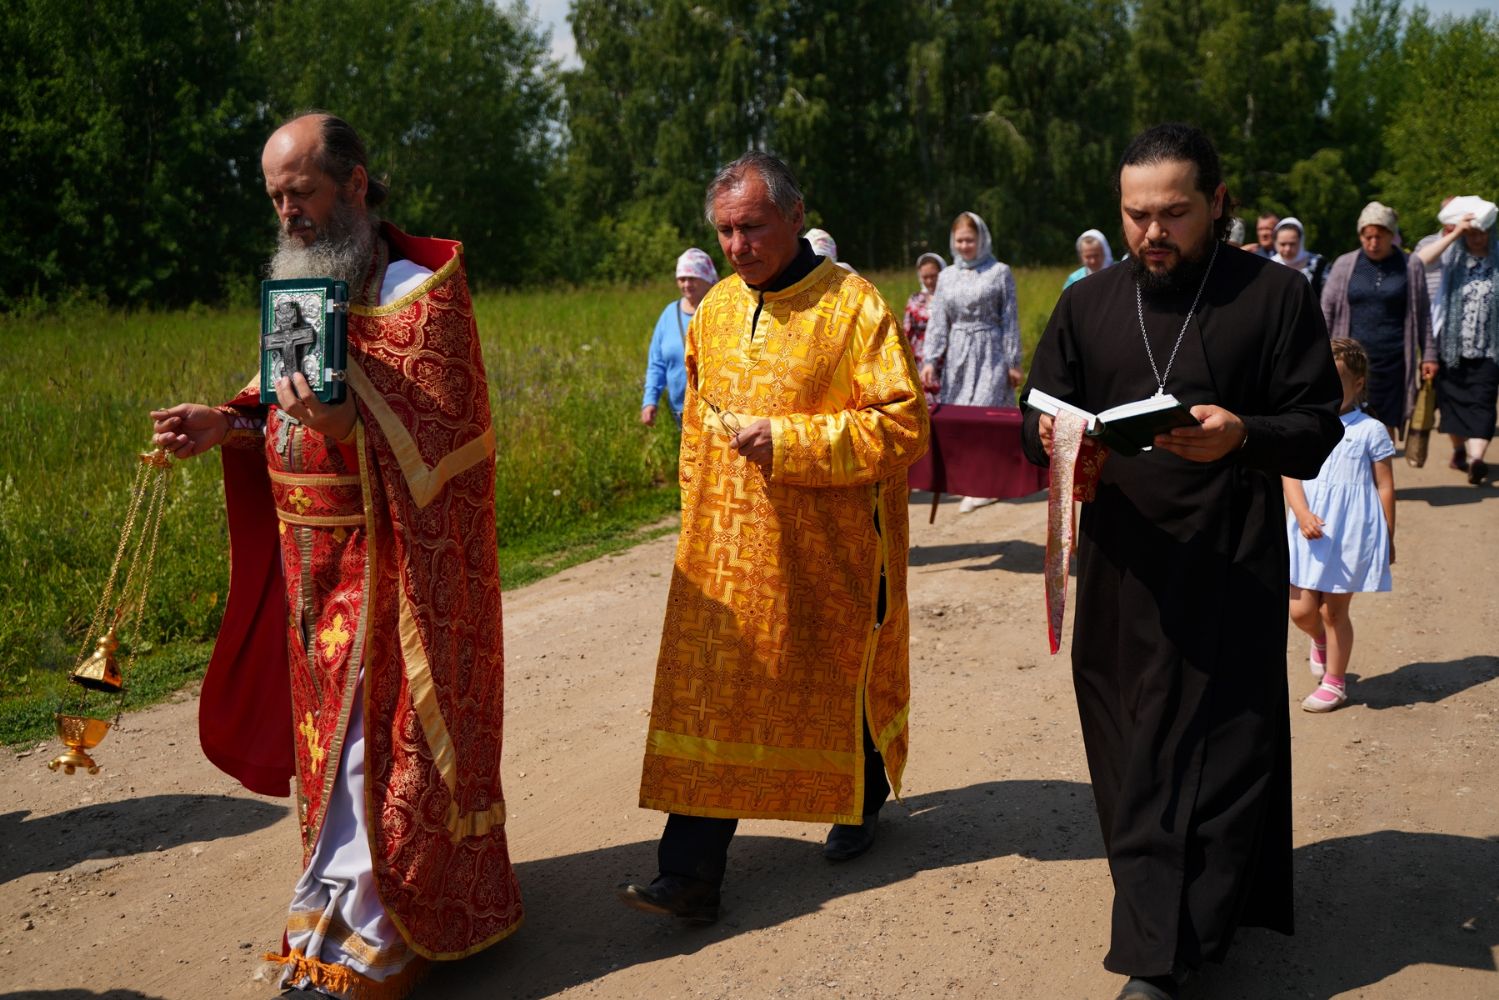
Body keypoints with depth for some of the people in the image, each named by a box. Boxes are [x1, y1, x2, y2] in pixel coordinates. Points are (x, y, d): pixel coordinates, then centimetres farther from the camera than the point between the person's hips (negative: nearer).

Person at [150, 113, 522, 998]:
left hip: (395, 557, -7)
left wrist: (350, 424, -34)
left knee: (373, 734, -2)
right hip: (317, 558, 7)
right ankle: (340, 908, 28)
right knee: (334, 725, 14)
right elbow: (287, 412, 17)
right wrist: (227, 425, -2)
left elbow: (437, 433, -17)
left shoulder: (422, 290, -11)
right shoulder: (305, 285, 13)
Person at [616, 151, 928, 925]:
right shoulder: (713, 310, 8)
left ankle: (862, 803, 42)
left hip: (827, 548, -4)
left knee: (840, 682, 14)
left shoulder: (853, 305, -10)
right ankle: (691, 874, 3)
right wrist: (697, 514, 14)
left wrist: (786, 439, -21)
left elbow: (903, 423, -15)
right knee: (708, 697, -1)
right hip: (725, 544, 4)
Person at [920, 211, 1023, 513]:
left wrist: (1014, 363, -2)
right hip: (957, 354, 4)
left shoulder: (1000, 272, 2)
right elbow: (938, 321, 8)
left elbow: (1010, 321, 1)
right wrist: (930, 360, -3)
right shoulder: (946, 276, 11)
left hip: (990, 352, -4)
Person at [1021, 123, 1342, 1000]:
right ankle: (1191, 924, 25)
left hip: (1233, 574, -3)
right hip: (1119, 571, 3)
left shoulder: (1276, 295, -1)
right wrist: (1055, 439, -15)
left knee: (1221, 754, -4)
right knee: (1130, 751, 7)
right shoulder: (1088, 305, 9)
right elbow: (1039, 418, 9)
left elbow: (1319, 431, -4)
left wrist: (1242, 436, -25)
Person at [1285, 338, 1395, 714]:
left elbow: (1385, 488, 1)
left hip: (1352, 535, -3)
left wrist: (1388, 538, 3)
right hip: (1309, 533, 3)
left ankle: (1334, 682, 22)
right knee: (1301, 610, 4)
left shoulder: (1370, 431, -3)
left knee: (1333, 610, 4)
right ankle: (1320, 641, 39)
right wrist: (1303, 514, -21)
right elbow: (1290, 475, -4)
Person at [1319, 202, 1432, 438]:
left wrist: (1428, 355, 7)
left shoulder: (1411, 265, 4)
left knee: (1386, 424, 5)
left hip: (1392, 358, 0)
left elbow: (1422, 314, 9)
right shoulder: (1344, 264, 5)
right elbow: (1326, 310, 8)